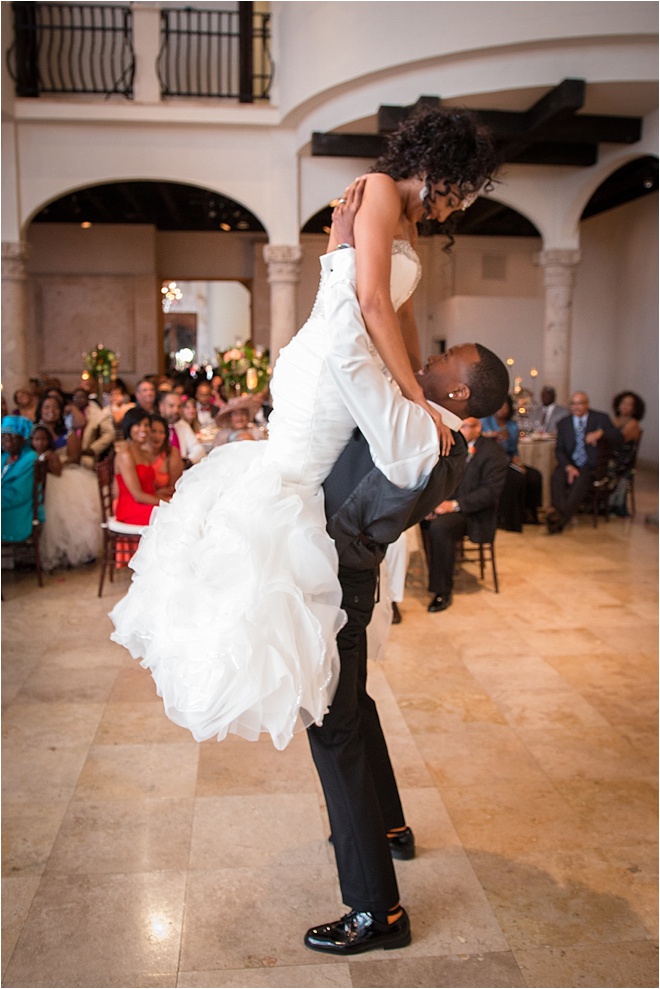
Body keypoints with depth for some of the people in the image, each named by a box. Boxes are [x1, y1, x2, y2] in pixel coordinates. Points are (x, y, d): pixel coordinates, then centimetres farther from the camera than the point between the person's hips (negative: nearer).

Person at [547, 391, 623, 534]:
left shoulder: (601, 419, 6)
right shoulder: (563, 423, 14)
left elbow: (618, 439, -5)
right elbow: (559, 450, 8)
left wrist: (600, 433, -26)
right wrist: (568, 467, -13)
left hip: (591, 465, -2)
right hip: (570, 464, 2)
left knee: (581, 481, -34)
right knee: (557, 478, -31)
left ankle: (561, 517, -41)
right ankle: (560, 517, -42)